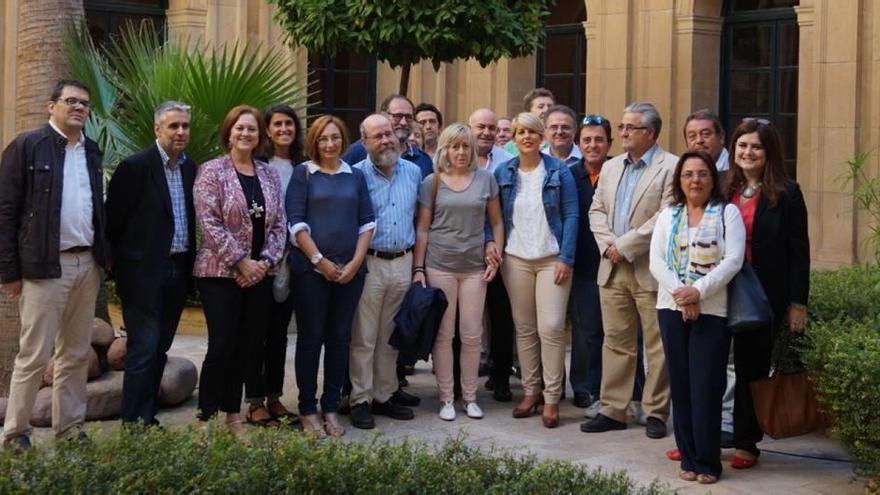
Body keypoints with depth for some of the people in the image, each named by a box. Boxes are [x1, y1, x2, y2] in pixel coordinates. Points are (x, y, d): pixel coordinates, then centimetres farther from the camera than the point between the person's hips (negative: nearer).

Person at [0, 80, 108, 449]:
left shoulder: (91, 152, 13)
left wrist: (103, 256, 7)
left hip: (87, 264, 6)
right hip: (45, 266, -6)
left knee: (76, 354, 10)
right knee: (35, 355, -3)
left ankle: (70, 429, 18)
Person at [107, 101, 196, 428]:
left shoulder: (190, 168, 10)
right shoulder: (135, 167, -10)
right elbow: (114, 219, -8)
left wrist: (190, 265, 8)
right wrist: (121, 261, -5)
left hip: (178, 272, 6)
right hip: (144, 272, -6)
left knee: (160, 349, 11)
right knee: (143, 349, -5)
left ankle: (148, 418, 18)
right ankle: (134, 425, 0)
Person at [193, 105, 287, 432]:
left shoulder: (269, 175, 10)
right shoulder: (211, 172, -5)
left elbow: (279, 224, 9)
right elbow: (210, 223, -12)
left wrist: (266, 261, -6)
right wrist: (241, 262, -14)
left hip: (259, 274, 5)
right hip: (221, 273, -5)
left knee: (245, 347, 9)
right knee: (222, 346, -8)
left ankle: (233, 414, 19)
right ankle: (205, 417, 2)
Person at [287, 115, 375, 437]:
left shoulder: (356, 176, 11)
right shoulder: (303, 174, 2)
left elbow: (367, 223, 8)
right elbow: (296, 223, -5)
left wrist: (356, 262, -4)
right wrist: (320, 261, -12)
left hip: (349, 271, 3)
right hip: (310, 269, -3)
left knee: (340, 338, 6)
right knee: (310, 338, 1)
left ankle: (331, 408, 15)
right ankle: (308, 410, 9)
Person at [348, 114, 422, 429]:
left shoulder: (413, 172, 9)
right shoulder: (356, 175, -6)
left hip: (403, 263, 5)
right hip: (369, 263, -4)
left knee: (391, 337, 12)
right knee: (363, 338, -1)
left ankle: (384, 396, 21)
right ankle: (360, 400, 6)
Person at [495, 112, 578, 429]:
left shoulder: (559, 171, -1)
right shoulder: (503, 173, 7)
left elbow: (571, 215, -3)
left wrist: (566, 258, -9)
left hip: (552, 259, -3)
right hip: (516, 260, 3)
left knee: (551, 327, -8)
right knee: (524, 328, 6)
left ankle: (552, 397, -1)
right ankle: (530, 391, 16)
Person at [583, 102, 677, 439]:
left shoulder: (671, 167, -6)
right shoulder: (610, 168, 16)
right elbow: (597, 210, 15)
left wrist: (624, 245, -14)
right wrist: (607, 244, -4)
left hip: (650, 270, -6)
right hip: (613, 268, 6)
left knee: (657, 345, 1)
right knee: (615, 342, 10)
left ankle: (655, 412, 10)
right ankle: (612, 410, 16)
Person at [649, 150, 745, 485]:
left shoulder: (727, 213, 2)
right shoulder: (668, 215, 12)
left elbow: (733, 260, -8)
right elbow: (656, 261, 2)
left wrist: (699, 291, -18)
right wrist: (679, 293, -14)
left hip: (712, 310, -3)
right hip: (672, 308, 3)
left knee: (706, 387, -5)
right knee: (681, 385, 5)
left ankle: (707, 462, 3)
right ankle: (689, 459, 11)